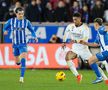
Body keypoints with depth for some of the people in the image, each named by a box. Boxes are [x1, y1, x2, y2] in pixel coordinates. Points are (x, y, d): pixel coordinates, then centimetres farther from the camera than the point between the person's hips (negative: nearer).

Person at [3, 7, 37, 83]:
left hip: (23, 44, -2)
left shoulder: (26, 22, -5)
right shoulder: (11, 21, -3)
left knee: (23, 60, -21)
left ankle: (22, 77, -21)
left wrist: (35, 36, -12)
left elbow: (32, 30, 7)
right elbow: (5, 27, 10)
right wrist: (5, 31, -14)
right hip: (15, 44, 2)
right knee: (17, 62, 12)